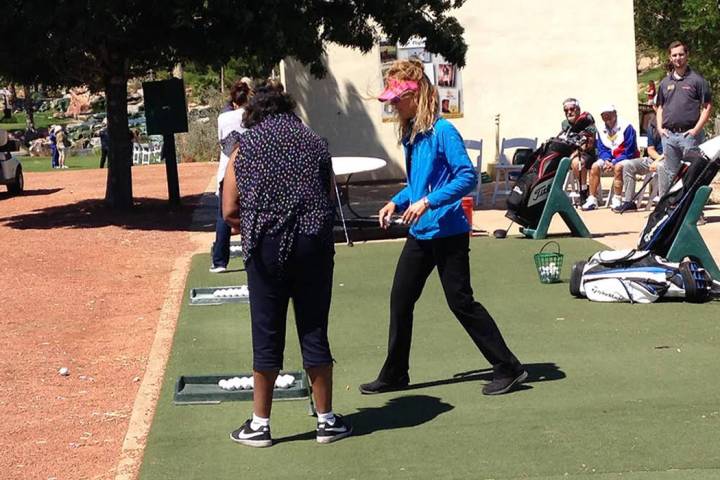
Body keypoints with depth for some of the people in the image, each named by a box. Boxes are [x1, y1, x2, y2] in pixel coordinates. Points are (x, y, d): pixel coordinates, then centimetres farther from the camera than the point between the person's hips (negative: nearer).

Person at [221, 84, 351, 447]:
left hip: (267, 248, -1)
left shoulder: (244, 146, 6)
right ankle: (326, 421, 16)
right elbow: (329, 200, 8)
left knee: (267, 335, 7)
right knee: (314, 332, 9)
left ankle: (260, 425, 14)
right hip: (314, 246, 1)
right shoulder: (315, 143, 11)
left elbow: (230, 212, 2)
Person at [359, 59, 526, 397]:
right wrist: (397, 202, 6)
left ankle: (508, 369, 7)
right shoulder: (410, 134, 10)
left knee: (461, 302, -4)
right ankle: (394, 375, 21)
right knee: (400, 299, 10)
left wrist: (428, 201, -26)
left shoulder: (442, 131, -15)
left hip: (447, 232, -9)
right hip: (420, 233, 9)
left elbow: (468, 176, -21)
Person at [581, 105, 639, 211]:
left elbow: (629, 151, -17)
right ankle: (592, 200, -16)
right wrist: (607, 160, -15)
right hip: (610, 158, 6)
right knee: (595, 166, -17)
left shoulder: (626, 127, -14)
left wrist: (614, 163, -24)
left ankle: (616, 200, -33)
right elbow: (602, 150, 7)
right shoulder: (601, 130, 6)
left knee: (618, 167, -35)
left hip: (626, 158, -6)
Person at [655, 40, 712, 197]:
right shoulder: (665, 82, 15)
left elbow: (707, 107, -3)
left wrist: (696, 129, -11)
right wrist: (660, 127, 7)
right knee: (668, 172, 9)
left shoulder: (697, 80, -1)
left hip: (689, 135, -5)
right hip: (668, 135, 5)